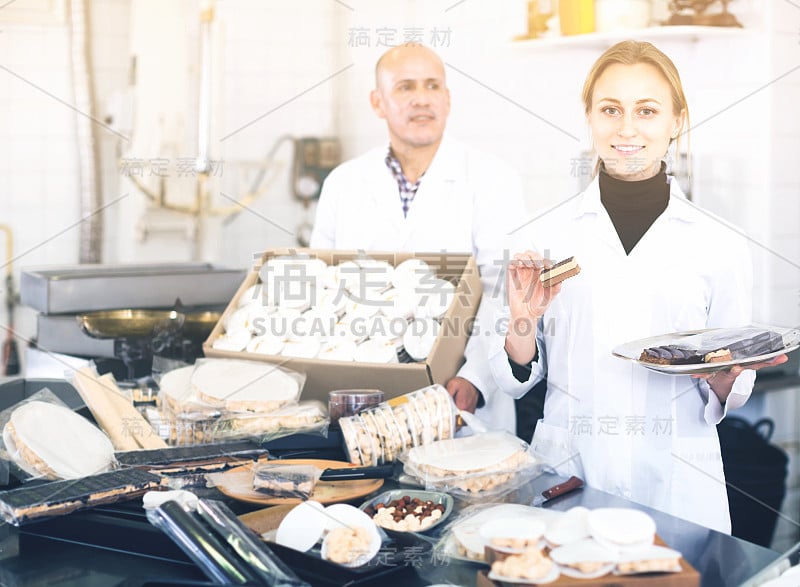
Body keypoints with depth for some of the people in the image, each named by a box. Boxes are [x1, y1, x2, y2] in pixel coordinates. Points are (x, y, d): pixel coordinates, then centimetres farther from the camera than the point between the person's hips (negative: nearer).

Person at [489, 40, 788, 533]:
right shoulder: (542, 238, -1)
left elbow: (728, 399, 8)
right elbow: (518, 380, 4)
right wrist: (522, 322, -13)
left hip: (677, 486, 0)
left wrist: (724, 377, -13)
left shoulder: (722, 247, -1)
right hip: (567, 472, 0)